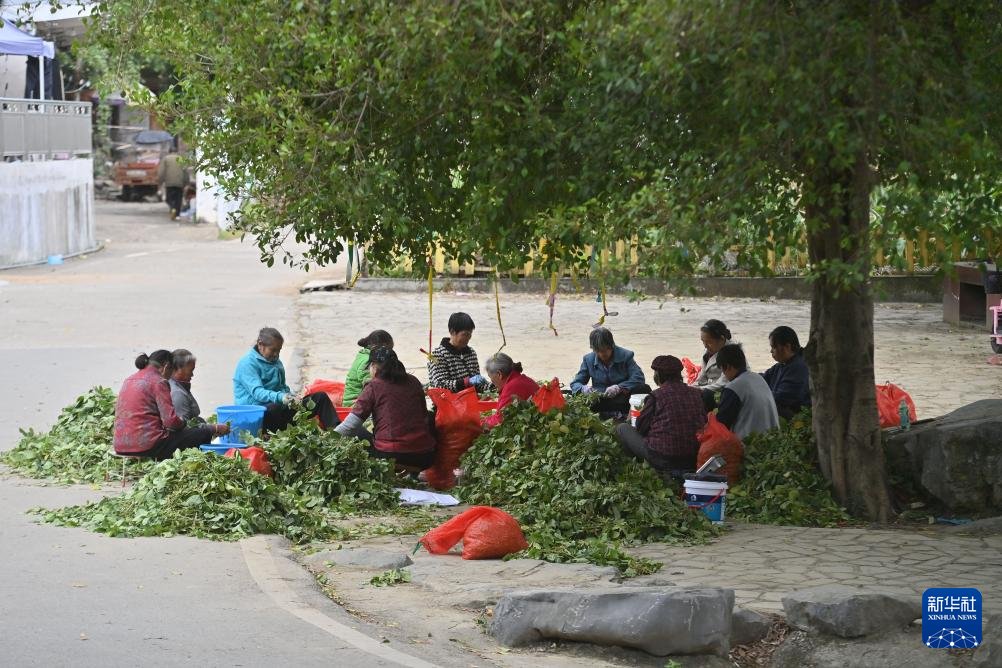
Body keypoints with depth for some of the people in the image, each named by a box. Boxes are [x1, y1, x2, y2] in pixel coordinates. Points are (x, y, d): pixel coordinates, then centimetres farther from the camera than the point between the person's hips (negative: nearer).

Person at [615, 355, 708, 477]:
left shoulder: (656, 396, -7)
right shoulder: (697, 394, 5)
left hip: (662, 458, -5)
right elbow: (704, 425, 13)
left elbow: (641, 427, 0)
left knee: (622, 428, 13)